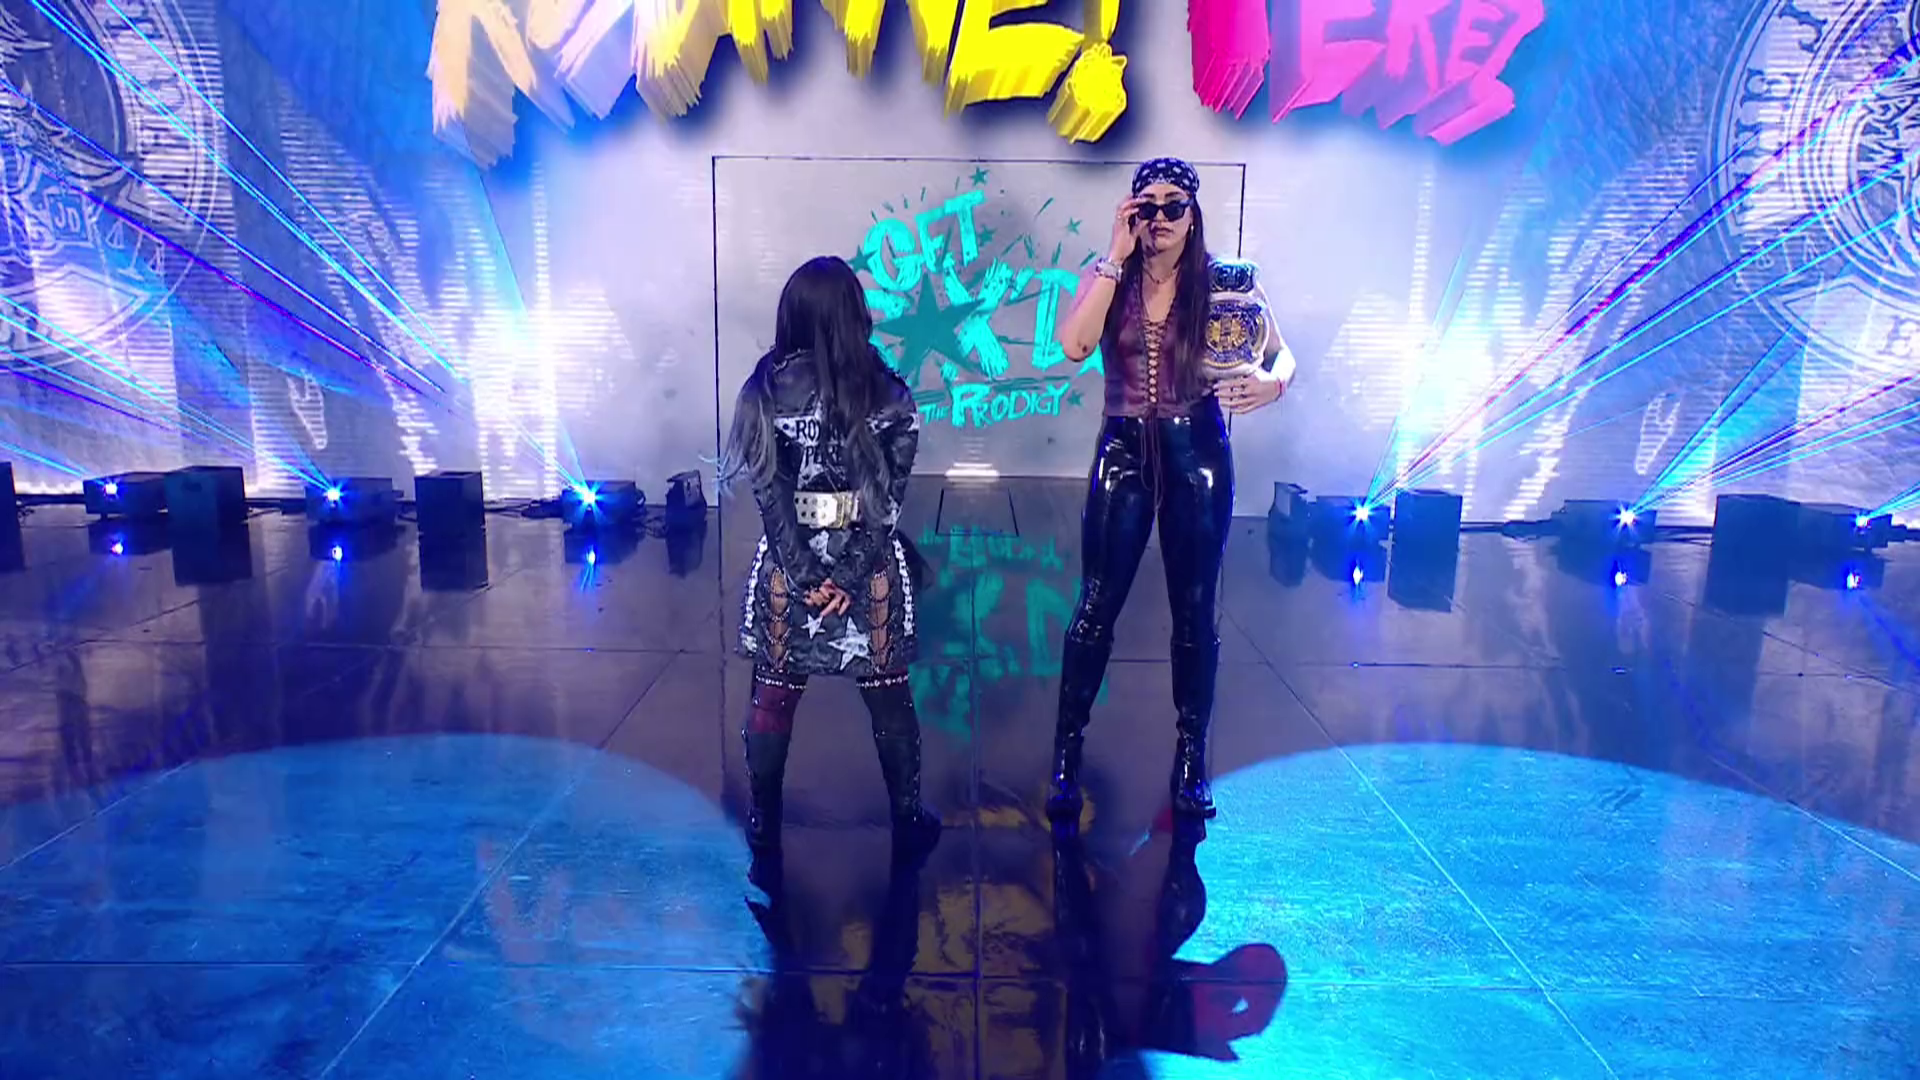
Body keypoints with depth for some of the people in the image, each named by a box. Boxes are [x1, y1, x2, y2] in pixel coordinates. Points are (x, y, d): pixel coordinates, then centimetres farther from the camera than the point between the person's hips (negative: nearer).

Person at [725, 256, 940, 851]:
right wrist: (849, 575, -10)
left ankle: (765, 823, 25)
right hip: (871, 570, 0)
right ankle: (908, 818, 24)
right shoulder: (889, 395, -5)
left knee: (773, 697, 13)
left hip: (788, 567, 0)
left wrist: (806, 573, -9)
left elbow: (769, 493, -9)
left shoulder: (767, 390, -6)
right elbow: (887, 498, -10)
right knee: (889, 698, 13)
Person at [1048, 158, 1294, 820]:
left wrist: (1275, 380, -16)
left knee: (1195, 611, 8)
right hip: (1124, 452, 0)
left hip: (1197, 455, 0)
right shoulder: (1110, 280, 1)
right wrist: (1114, 256, -17)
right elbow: (1073, 345, -18)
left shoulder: (1229, 284, -1)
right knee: (1096, 607, 2)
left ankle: (1191, 758, 23)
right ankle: (1066, 753, 14)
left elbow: (1281, 351, 8)